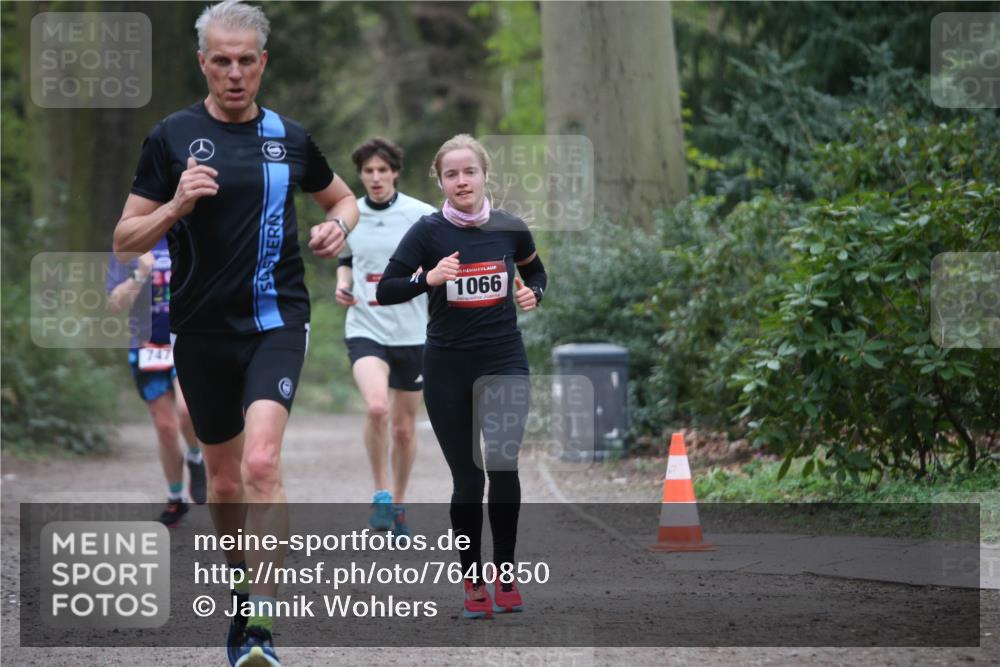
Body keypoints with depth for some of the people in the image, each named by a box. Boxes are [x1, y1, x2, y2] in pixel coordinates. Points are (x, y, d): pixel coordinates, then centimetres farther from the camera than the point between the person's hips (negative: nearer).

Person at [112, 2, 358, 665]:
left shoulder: (290, 138, 6)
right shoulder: (172, 136, 0)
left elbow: (344, 197, 24)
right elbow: (126, 238, 1)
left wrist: (338, 226, 1)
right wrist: (176, 206, -18)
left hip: (276, 321, -1)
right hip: (203, 330, 1)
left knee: (261, 461, -21)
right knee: (224, 480, 12)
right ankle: (243, 596, 36)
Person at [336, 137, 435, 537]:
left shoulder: (421, 215, -4)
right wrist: (342, 286, 2)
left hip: (412, 334, 0)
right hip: (365, 329, 0)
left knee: (403, 428, 7)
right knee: (376, 407, -26)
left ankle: (398, 504, 28)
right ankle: (381, 496, -10)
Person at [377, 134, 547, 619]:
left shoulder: (510, 229, 0)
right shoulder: (428, 231, -7)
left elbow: (535, 272, 19)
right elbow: (384, 292, -9)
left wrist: (533, 294, -3)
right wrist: (428, 277, -25)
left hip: (504, 362, 1)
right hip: (448, 368, -1)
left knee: (503, 467, -11)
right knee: (467, 478, 2)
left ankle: (505, 574, 4)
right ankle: (473, 580, 16)